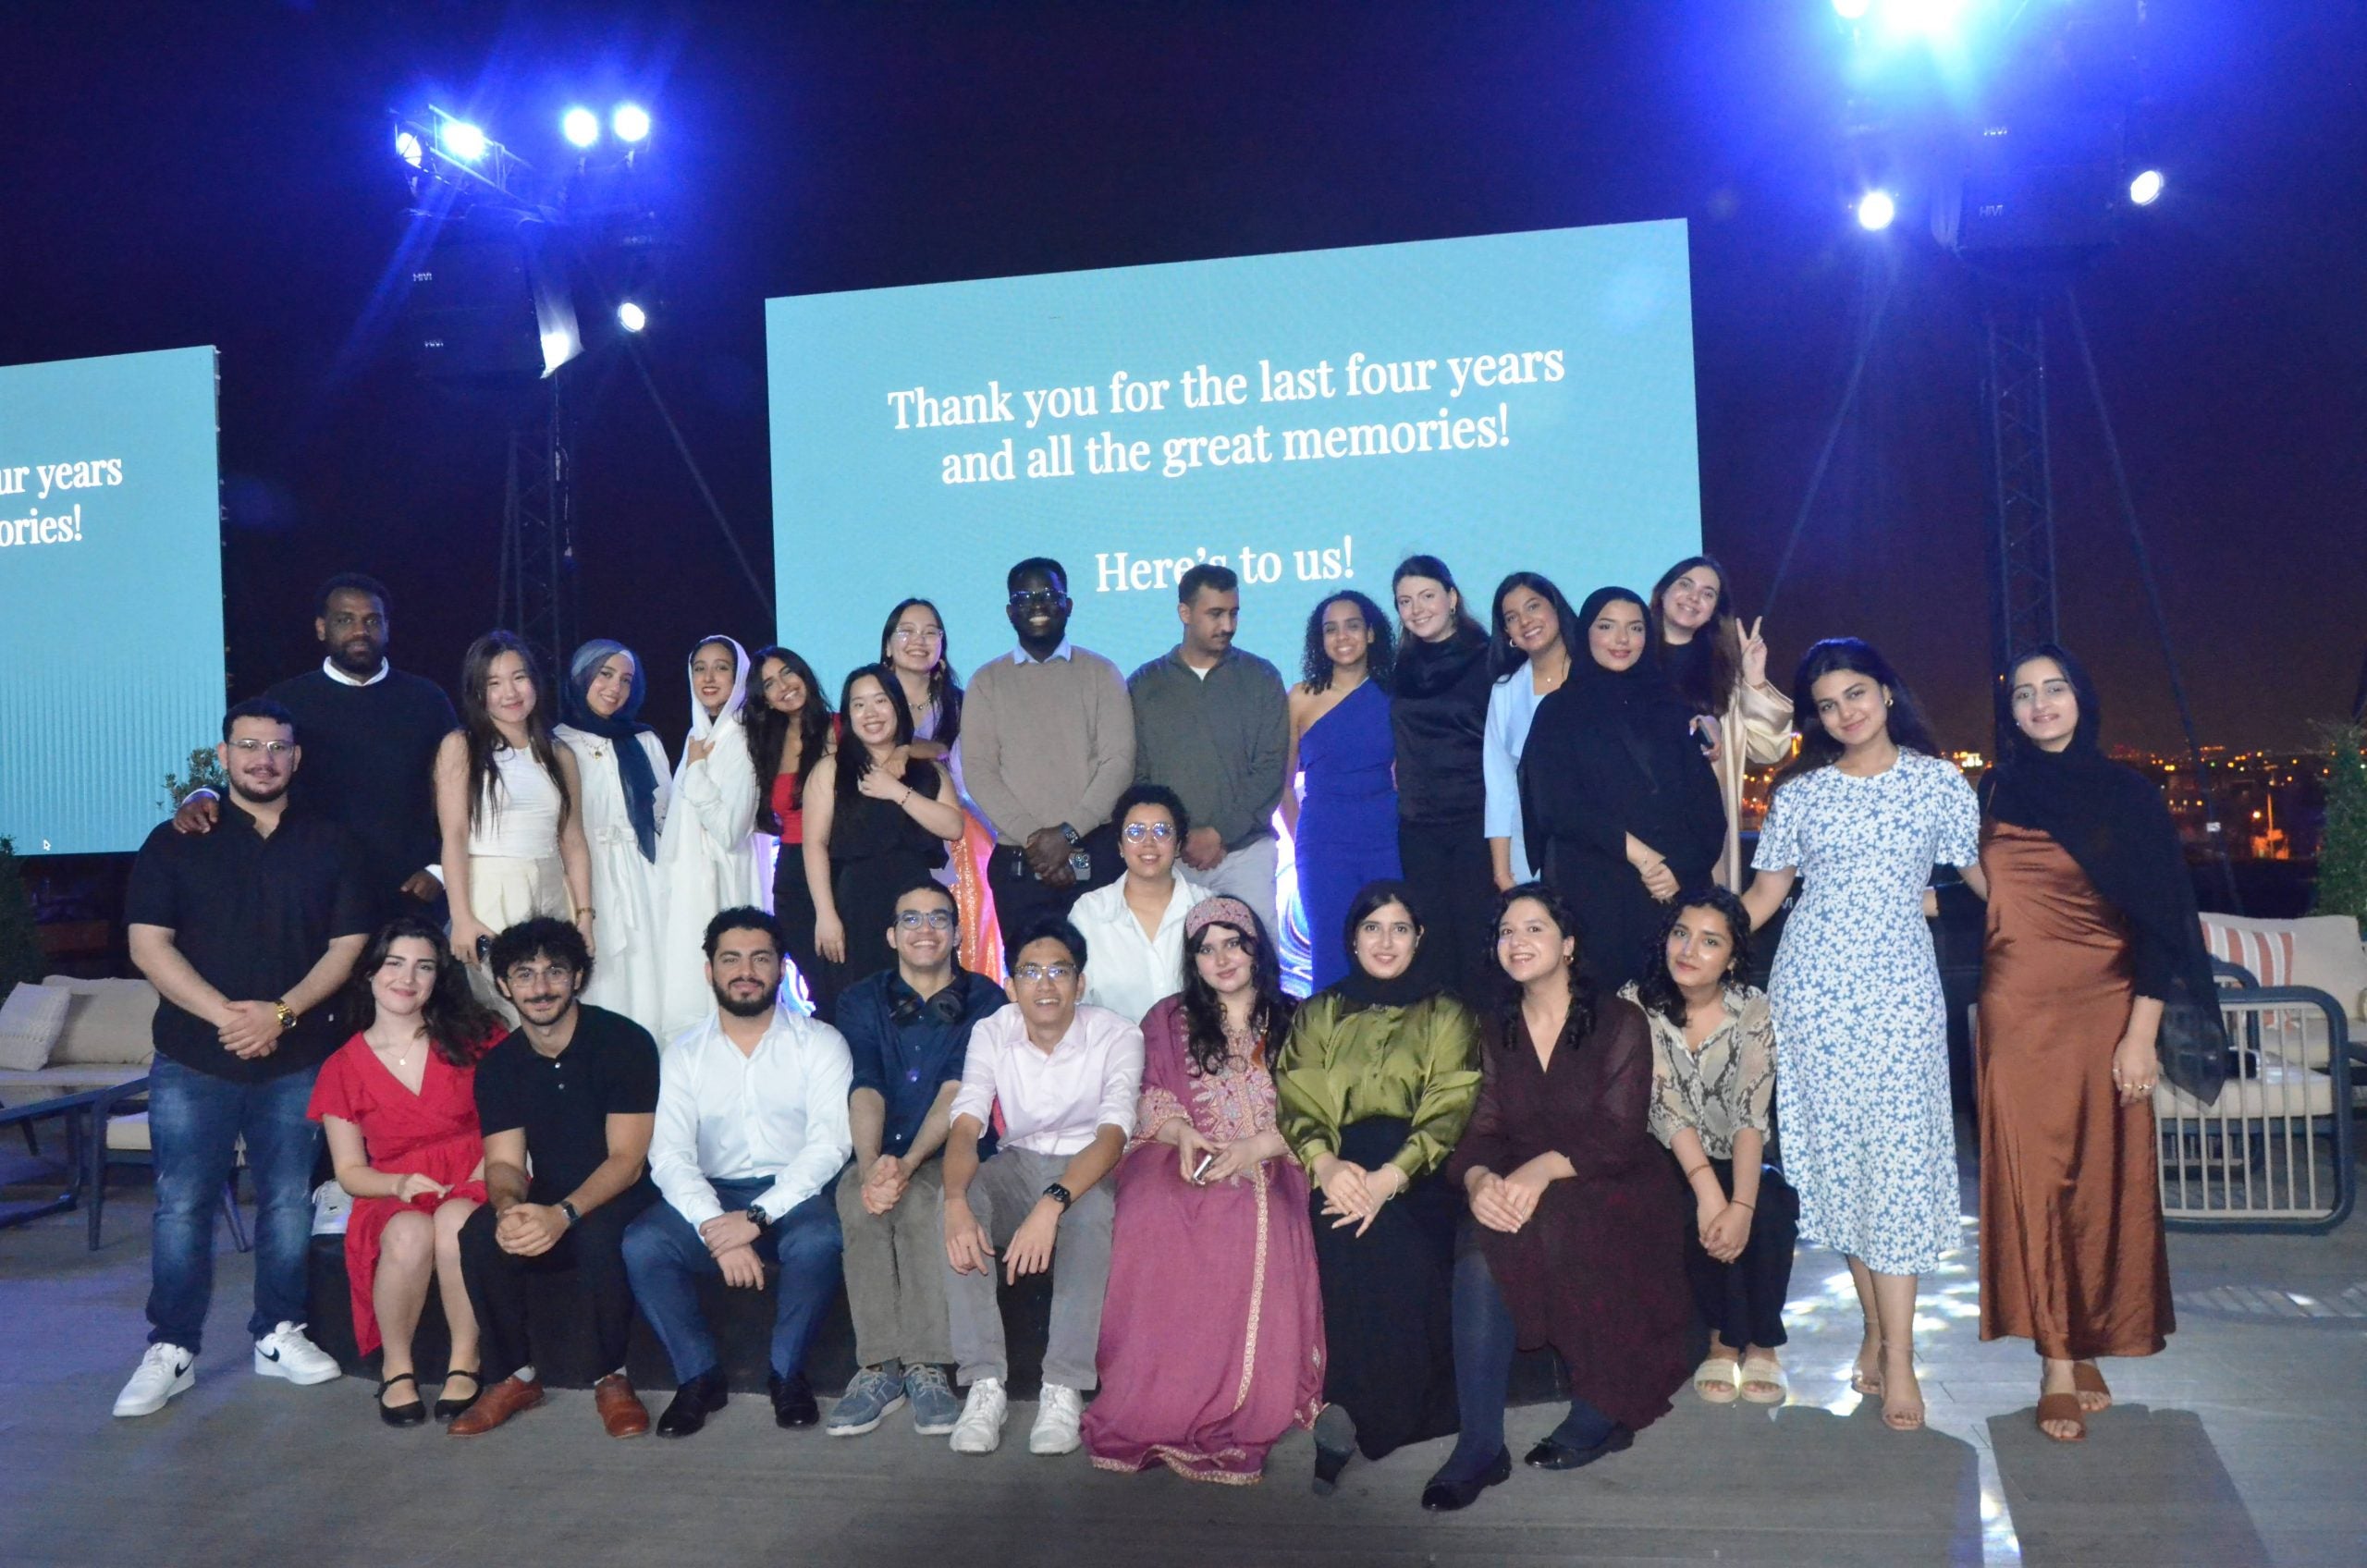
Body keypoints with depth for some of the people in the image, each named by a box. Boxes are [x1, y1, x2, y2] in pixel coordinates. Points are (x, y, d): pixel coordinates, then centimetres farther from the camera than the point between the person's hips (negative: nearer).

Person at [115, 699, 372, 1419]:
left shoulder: (328, 844, 8)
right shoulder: (177, 842, 4)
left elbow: (348, 943, 3)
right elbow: (148, 944, -4)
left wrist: (281, 1012, -12)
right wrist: (225, 1014, -16)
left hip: (296, 1061, 1)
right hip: (192, 1061, -1)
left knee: (288, 1204, 5)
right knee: (183, 1207, 1)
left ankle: (279, 1335, 18)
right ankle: (171, 1352, 10)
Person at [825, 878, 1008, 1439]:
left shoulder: (984, 1000, 4)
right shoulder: (862, 1001, 10)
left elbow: (957, 1092, -10)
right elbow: (864, 1090, -6)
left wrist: (909, 1163, -27)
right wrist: (871, 1165, -27)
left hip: (951, 1156, -2)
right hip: (878, 1155, 2)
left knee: (922, 1204, -34)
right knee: (860, 1205, -32)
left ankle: (927, 1368, -26)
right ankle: (879, 1368, -25)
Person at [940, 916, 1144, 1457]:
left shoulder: (1116, 1037, -14)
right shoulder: (991, 1034, -5)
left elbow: (1112, 1136, -26)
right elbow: (965, 1127, -16)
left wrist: (1051, 1205, -43)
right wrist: (957, 1203, -38)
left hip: (1088, 1169, -2)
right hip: (1017, 1165, 3)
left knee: (1089, 1210, -38)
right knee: (955, 1201, -30)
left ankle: (1065, 1388, -30)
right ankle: (985, 1383, -28)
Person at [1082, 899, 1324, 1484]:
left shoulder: (1294, 1024, 15)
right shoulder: (1169, 1020, 20)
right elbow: (1151, 1103, 11)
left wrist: (1253, 1148, -12)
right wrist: (1183, 1135, -11)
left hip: (1267, 1167, 0)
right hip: (1180, 1160, 1)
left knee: (1257, 1232, -36)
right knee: (1156, 1223, -34)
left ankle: (1231, 1412, -28)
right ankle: (1152, 1409, -29)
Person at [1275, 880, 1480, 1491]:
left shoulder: (1447, 1016, 13)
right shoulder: (1318, 1015, 19)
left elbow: (1449, 1113, -1)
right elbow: (1297, 1101, 5)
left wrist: (1389, 1177, -19)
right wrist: (1326, 1163, -18)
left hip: (1415, 1172, -1)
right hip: (1336, 1167, 1)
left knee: (1381, 1230, -33)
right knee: (1343, 1227, -32)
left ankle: (1348, 1408, -24)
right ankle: (1346, 1403, -24)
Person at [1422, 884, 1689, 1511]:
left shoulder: (1619, 1023, -1)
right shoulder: (1495, 1033, 12)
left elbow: (1619, 1135, -12)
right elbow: (1482, 1129, 2)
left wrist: (1545, 1169, -30)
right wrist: (1477, 1177, -22)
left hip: (1611, 1192, -3)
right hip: (1515, 1195, 3)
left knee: (1558, 1226, -35)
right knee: (1478, 1257, -29)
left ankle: (1601, 1412, -14)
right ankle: (1480, 1444, -26)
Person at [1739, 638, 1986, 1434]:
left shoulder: (1937, 782, 4)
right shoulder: (1800, 793, 8)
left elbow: (1985, 875, 6)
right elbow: (1764, 894, 10)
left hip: (1899, 988, -2)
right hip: (1812, 987, 2)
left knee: (1897, 1158, -6)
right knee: (1836, 1154, 2)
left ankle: (1898, 1356, -4)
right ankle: (1877, 1329, 14)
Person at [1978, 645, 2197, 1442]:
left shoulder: (2126, 794, 1)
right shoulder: (1997, 792, 7)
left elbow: (2159, 920, -2)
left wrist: (2141, 1034, -8)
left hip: (2104, 1011, -1)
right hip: (2017, 1013, 1)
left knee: (2102, 1181, 2)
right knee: (2031, 1180, 0)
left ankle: (2085, 1349, 17)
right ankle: (2059, 1368, 7)